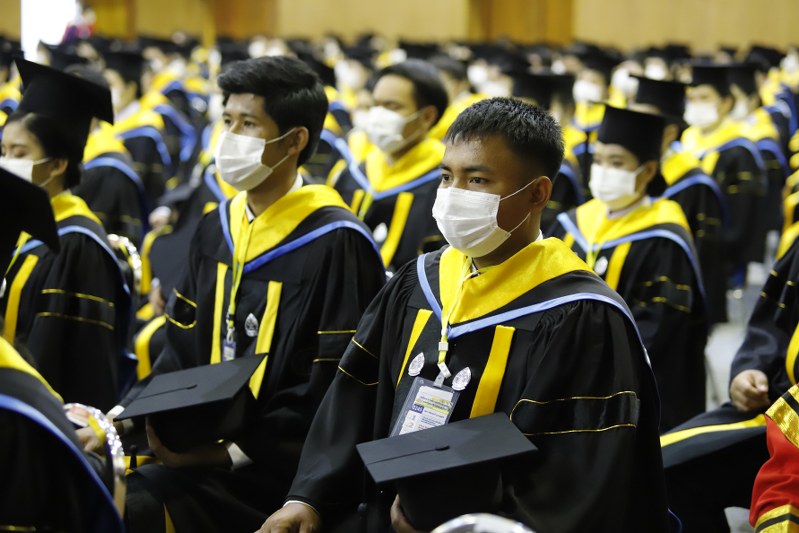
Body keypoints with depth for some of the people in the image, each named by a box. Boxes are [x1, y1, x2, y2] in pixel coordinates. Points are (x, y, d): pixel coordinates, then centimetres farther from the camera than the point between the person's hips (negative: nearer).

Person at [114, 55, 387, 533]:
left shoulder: (334, 244, -11)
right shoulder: (217, 228, 11)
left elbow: (335, 391, -14)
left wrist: (232, 452, -20)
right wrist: (123, 416, -1)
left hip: (277, 463, -7)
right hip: (208, 442, 7)